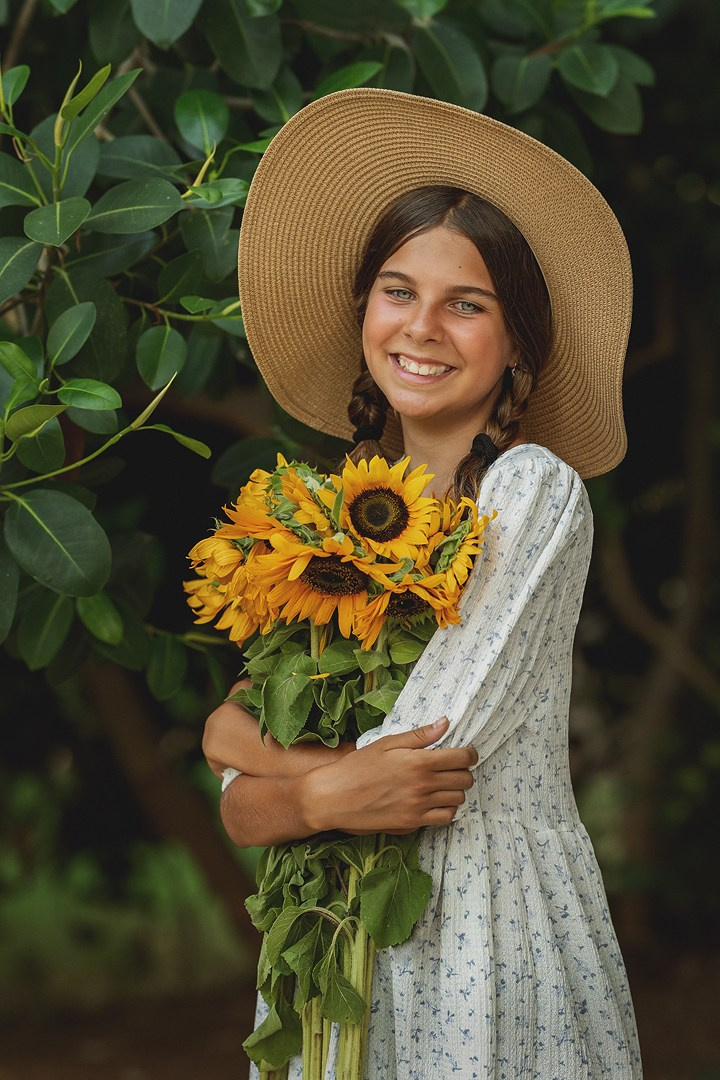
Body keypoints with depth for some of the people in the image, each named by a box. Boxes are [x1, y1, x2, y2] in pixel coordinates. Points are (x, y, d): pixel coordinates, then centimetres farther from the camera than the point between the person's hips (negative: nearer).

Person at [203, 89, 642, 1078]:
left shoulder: (534, 489, -13)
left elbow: (425, 759, -19)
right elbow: (241, 812, 0)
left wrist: (234, 739, -5)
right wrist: (330, 795, -20)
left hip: (495, 939, -5)